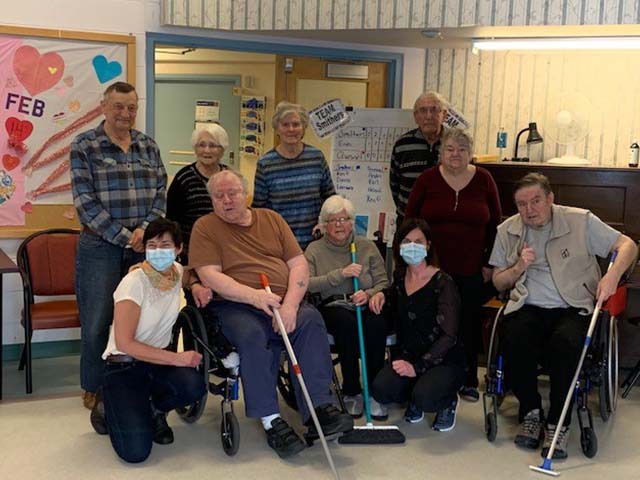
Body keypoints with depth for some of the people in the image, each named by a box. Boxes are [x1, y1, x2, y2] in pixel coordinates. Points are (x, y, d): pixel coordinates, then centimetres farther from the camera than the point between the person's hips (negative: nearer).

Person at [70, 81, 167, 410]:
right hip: (100, 247, -3)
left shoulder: (148, 146, 10)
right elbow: (85, 201, -9)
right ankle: (93, 388, 22)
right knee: (96, 321, 3)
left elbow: (161, 192, 8)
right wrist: (124, 237, -13)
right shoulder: (83, 146, -3)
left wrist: (145, 228, -9)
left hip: (143, 244, 4)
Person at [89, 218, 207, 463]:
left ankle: (154, 410, 6)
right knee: (135, 451, -21)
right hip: (124, 365, -5)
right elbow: (125, 343, -21)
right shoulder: (134, 282, -19)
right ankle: (109, 406, 12)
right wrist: (176, 358, -22)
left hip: (159, 359, 5)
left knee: (194, 386, -29)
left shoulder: (177, 271, -2)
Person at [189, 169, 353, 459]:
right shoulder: (205, 227, 7)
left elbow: (299, 264, 8)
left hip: (284, 303, 3)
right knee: (251, 334, -34)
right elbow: (210, 276, -7)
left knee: (311, 319, -26)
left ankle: (319, 407, -27)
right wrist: (254, 296, -21)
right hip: (235, 305, -3)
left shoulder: (271, 219, 16)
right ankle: (271, 420, -25)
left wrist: (290, 304, -10)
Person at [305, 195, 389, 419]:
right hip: (333, 306, -1)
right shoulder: (314, 249, 11)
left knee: (376, 324, -33)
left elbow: (384, 283, 9)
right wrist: (340, 274, -12)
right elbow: (306, 285, -5)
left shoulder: (367, 246, 14)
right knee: (346, 322, -35)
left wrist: (368, 294, -13)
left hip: (365, 305, 1)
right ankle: (351, 392, -20)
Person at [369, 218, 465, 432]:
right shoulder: (400, 276, 5)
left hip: (443, 360, -5)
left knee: (425, 398, -33)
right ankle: (414, 397, 11)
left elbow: (449, 336, -18)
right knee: (382, 391, -24)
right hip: (406, 355, 5)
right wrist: (382, 295, 5)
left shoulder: (443, 283, -14)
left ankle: (448, 402, 5)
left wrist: (418, 366, -26)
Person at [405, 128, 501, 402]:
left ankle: (469, 380, 21)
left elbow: (495, 223, 8)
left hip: (471, 270, 1)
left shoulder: (483, 180, 4)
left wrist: (489, 263, 3)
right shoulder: (428, 179, 3)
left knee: (469, 323, 8)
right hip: (433, 268, 0)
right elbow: (410, 220, 7)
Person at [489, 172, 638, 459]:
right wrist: (519, 267, -8)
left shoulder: (580, 221, 0)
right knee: (515, 341, -31)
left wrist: (612, 276, -19)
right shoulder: (507, 231, 8)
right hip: (528, 307, 2)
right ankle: (530, 412, -6)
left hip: (573, 307, -2)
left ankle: (558, 423, -15)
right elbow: (499, 283, 13)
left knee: (565, 343, -34)